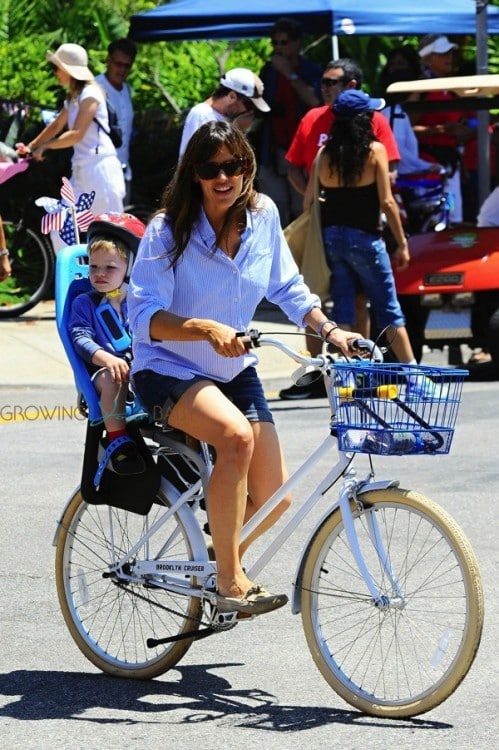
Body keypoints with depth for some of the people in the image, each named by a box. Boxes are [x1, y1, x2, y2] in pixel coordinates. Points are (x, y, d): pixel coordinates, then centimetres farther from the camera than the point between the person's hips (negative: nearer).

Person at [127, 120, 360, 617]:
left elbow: (287, 288, 10)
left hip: (234, 371, 5)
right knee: (236, 435, -35)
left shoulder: (262, 214, -2)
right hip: (167, 371, -5)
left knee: (273, 497, -4)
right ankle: (229, 580, -26)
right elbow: (144, 315, -23)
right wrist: (206, 328, -38)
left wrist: (328, 329, -5)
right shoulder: (168, 230, -17)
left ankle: (222, 554, 29)